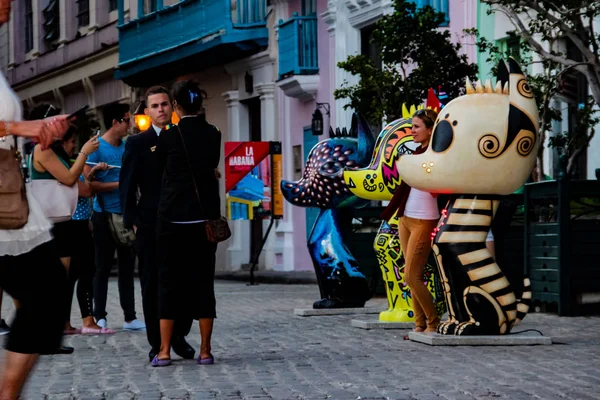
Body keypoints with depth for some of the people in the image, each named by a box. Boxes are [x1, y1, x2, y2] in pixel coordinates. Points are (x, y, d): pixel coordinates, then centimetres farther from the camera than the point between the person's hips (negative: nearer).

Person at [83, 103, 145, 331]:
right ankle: (100, 317, 7)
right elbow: (88, 183, -14)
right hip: (105, 215, -5)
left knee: (127, 267, 7)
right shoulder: (96, 148, -8)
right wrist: (120, 184, -16)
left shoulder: (127, 148, 9)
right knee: (103, 267, 1)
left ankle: (130, 317, 10)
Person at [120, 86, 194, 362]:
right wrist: (132, 221, -6)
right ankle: (157, 344, 7)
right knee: (152, 286, 1)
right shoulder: (138, 143, 4)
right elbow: (127, 186, 2)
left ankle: (179, 336, 17)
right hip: (150, 225, -2)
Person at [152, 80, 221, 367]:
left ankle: (164, 351, 0)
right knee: (203, 281, 5)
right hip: (205, 216, 2)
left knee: (169, 281, 3)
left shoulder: (168, 136, -5)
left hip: (172, 217, -2)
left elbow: (159, 169, 8)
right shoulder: (213, 135, 2)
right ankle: (205, 350, 4)